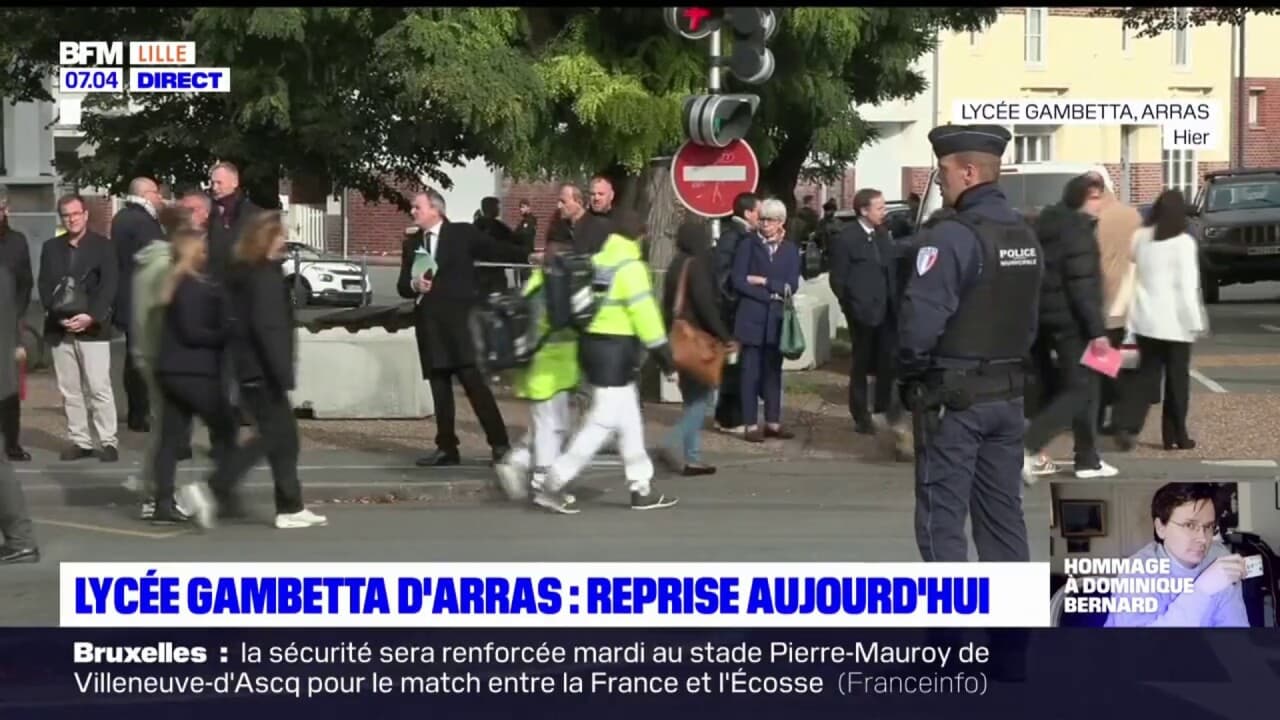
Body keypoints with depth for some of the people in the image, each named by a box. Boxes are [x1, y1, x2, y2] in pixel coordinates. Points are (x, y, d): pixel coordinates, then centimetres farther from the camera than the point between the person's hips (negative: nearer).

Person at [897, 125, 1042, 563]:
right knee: (1003, 512, 13)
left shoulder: (951, 235, -18)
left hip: (953, 397, -8)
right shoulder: (1025, 235, 8)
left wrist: (911, 367, -5)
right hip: (1008, 394, 8)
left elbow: (922, 320, -22)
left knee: (942, 517, -2)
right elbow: (1030, 317, 12)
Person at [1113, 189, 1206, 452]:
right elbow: (1187, 286, -12)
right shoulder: (1183, 242, -11)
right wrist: (1196, 321, -7)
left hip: (1145, 319, 4)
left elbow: (1132, 275, 6)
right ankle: (1175, 436, 11)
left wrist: (1130, 313, 14)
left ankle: (1126, 427, -6)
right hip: (1174, 322, -4)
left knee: (1146, 375, 10)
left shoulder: (1139, 238, 3)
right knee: (1177, 378, 7)